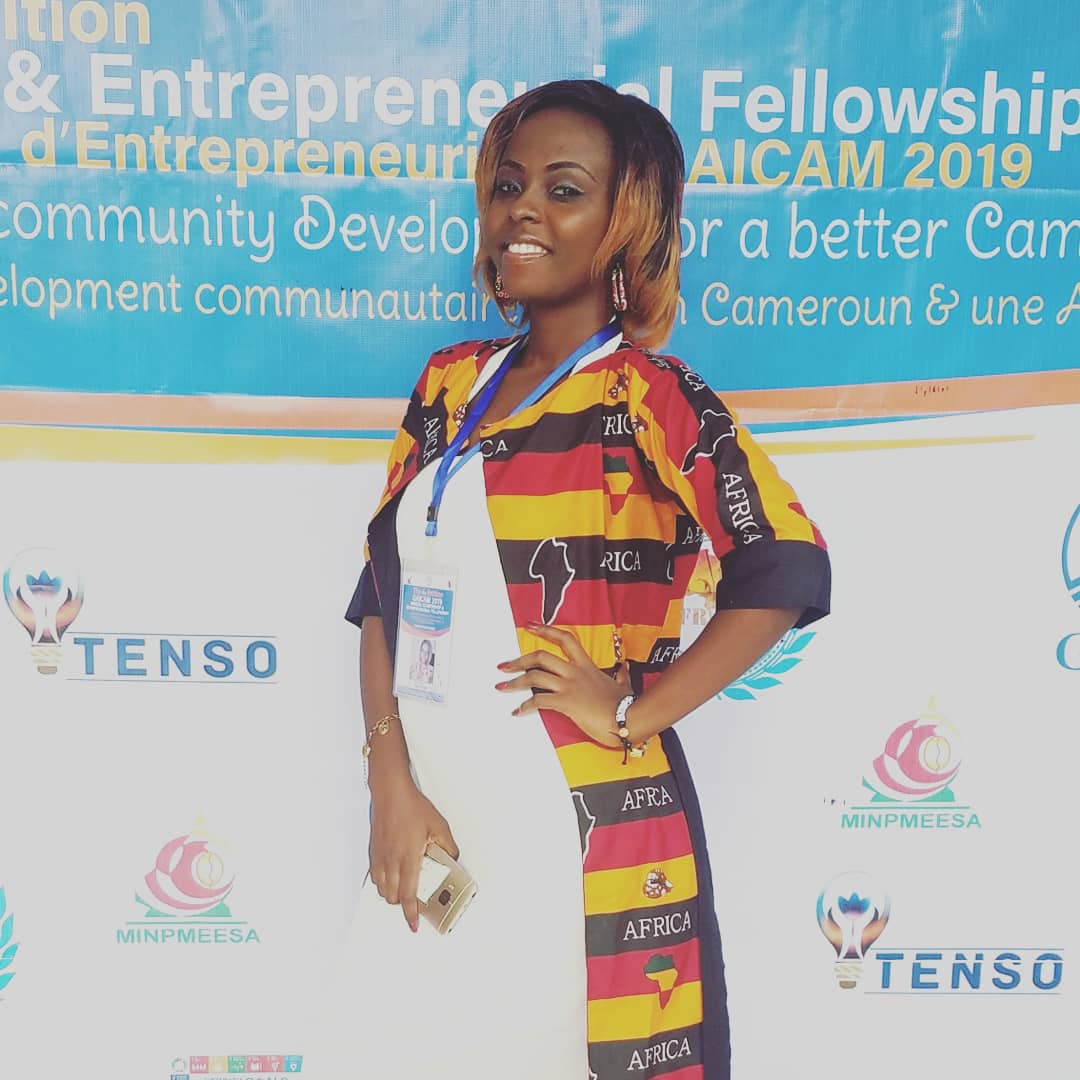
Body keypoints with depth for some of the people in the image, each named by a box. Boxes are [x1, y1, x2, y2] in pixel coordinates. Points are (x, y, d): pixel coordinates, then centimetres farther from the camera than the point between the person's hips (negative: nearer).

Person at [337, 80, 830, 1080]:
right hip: (434, 818, 5)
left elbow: (783, 567, -17)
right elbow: (384, 587, 5)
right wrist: (391, 783, -4)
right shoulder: (453, 382, 7)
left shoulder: (645, 396, -8)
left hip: (579, 824, -5)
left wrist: (634, 714, -14)